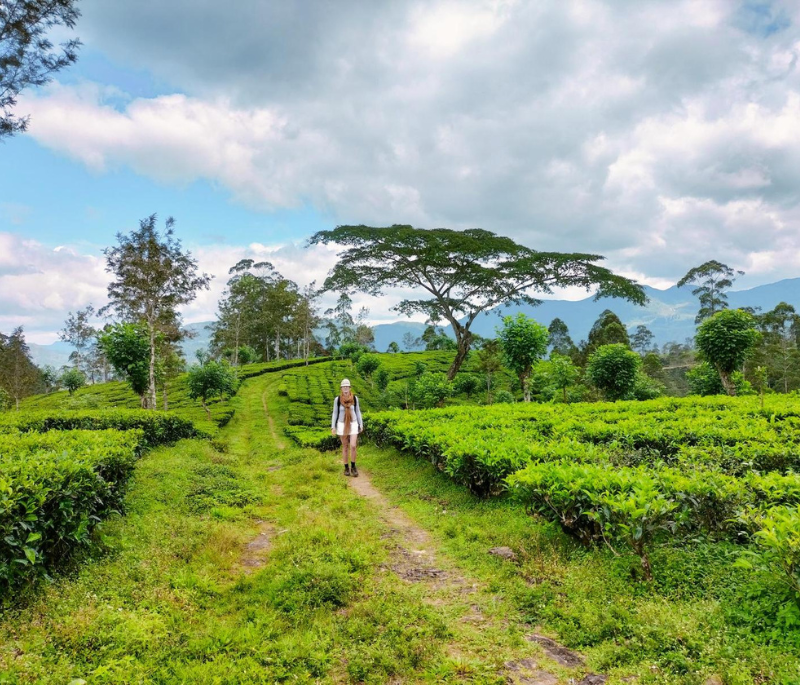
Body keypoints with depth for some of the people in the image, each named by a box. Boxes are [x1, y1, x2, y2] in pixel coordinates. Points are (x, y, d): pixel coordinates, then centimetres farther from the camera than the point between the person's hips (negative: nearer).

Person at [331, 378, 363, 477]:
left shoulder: (355, 398, -5)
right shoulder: (337, 399, -7)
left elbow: (358, 412, 4)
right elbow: (335, 413, -1)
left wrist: (361, 425, 5)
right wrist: (333, 427, -4)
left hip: (353, 424, 0)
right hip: (342, 425, 0)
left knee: (353, 446, -10)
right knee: (345, 447, 7)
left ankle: (353, 467, 8)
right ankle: (346, 467, 20)